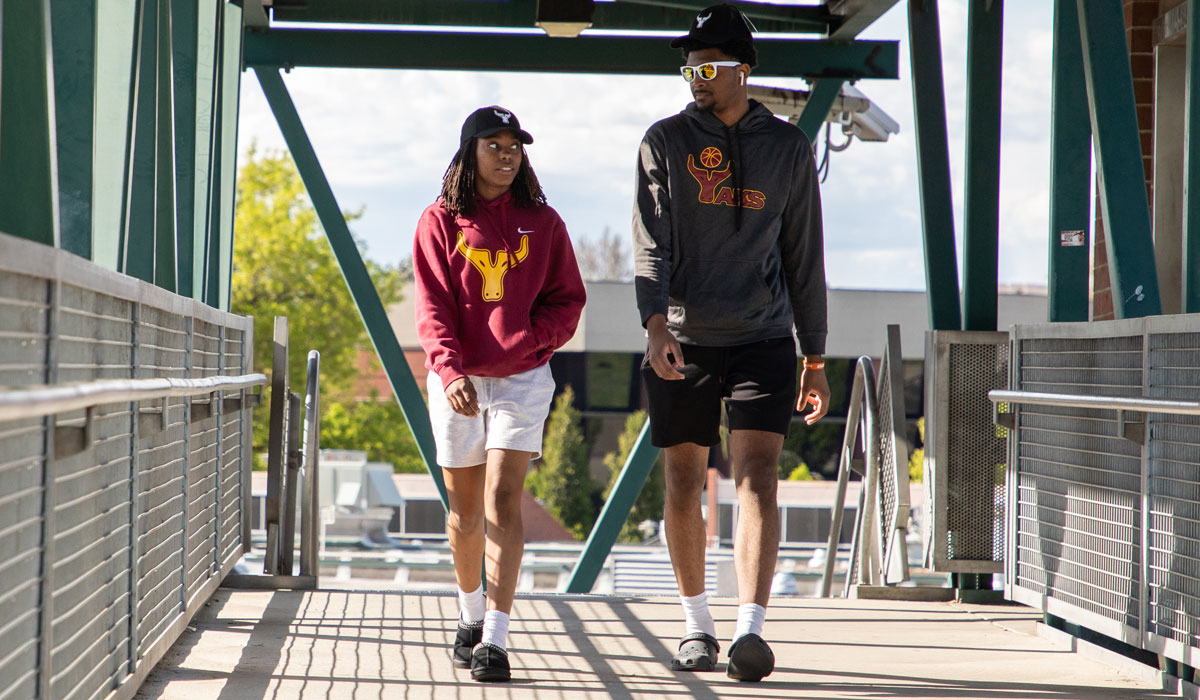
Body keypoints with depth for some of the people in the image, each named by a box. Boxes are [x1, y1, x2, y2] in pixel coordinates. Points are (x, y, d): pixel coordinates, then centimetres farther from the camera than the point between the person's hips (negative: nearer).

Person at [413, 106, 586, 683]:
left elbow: (567, 301, 7)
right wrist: (450, 370, -21)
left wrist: (526, 339, -12)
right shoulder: (440, 223, 3)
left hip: (522, 379, -1)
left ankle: (496, 639, -18)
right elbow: (433, 309, -5)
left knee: (502, 501, -13)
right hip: (458, 381, 1)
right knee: (464, 509, 11)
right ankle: (470, 615, 32)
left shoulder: (542, 223, 6)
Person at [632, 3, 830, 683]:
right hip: (684, 343, 0)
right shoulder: (666, 141, 4)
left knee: (758, 478, -14)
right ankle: (698, 627, 23)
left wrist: (816, 359, 11)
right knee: (685, 487, 7)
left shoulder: (788, 148, 8)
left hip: (763, 340, 0)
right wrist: (657, 325, -22)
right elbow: (652, 242, -6)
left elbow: (803, 258, 12)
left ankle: (752, 631, -21)